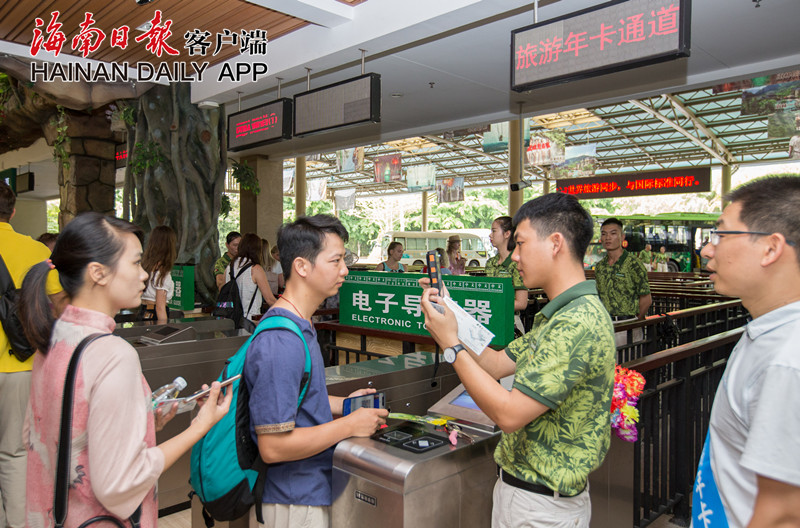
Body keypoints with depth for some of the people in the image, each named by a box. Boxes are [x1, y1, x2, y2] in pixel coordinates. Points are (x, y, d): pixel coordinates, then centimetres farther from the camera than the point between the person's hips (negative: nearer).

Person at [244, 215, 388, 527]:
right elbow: (273, 447, -27)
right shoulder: (280, 343, -27)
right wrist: (349, 425, -20)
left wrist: (342, 403, 6)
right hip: (299, 502, -9)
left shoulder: (300, 327, 4)